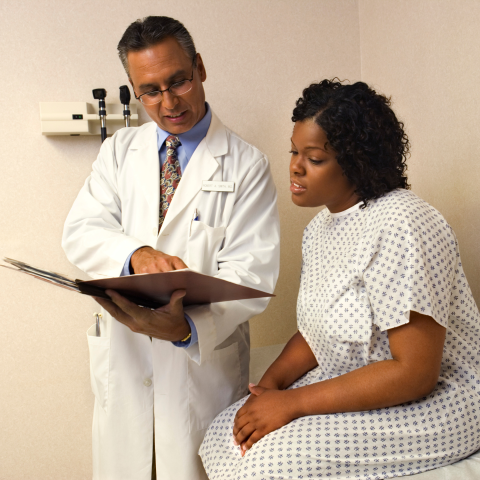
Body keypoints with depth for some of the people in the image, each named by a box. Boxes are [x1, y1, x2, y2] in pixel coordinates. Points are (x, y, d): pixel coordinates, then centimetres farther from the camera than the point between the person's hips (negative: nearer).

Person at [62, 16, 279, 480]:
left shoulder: (246, 165, -6)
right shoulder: (119, 151, 6)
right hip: (121, 356, 3)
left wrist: (187, 327, -31)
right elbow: (81, 231, -5)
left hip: (203, 360, -3)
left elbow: (251, 273, -13)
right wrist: (135, 254, -27)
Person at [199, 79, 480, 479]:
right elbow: (315, 333, 12)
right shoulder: (320, 228, 6)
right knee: (227, 435, -3)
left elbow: (414, 374, -25)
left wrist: (293, 402, -22)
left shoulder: (400, 228, -23)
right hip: (356, 384, 8)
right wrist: (270, 384, -7)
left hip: (432, 399, -8)